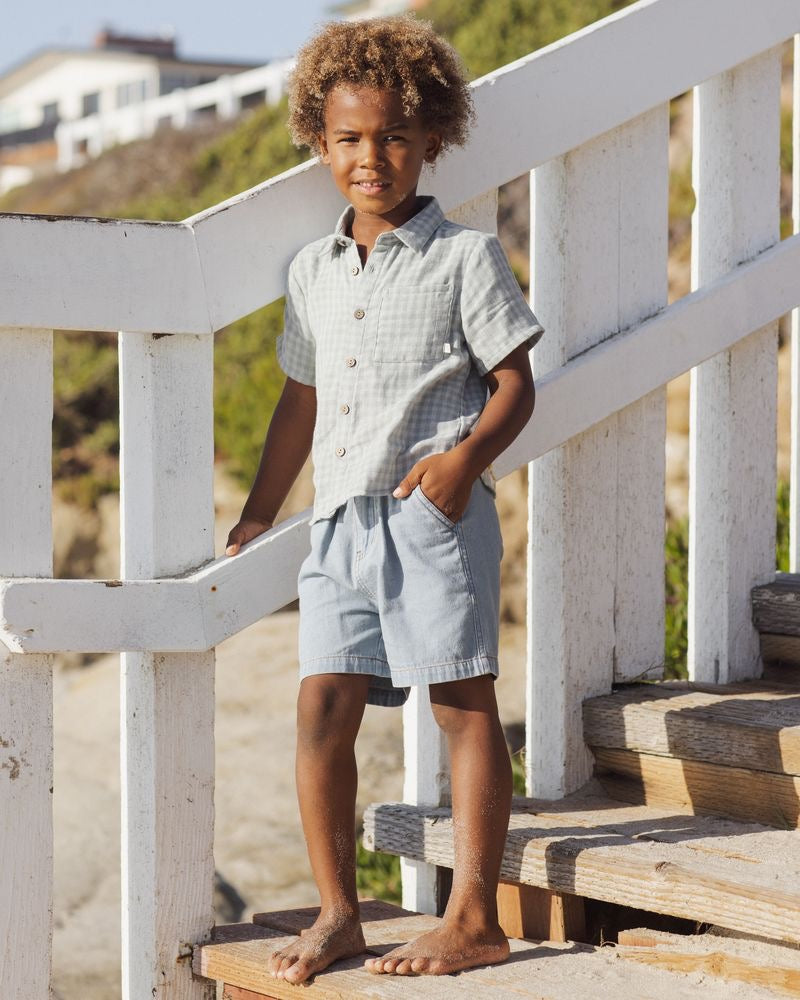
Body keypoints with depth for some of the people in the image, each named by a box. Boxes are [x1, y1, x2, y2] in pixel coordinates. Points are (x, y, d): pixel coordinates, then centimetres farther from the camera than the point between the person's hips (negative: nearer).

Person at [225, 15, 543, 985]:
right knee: (322, 709, -1)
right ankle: (336, 913, 9)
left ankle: (473, 916, 1)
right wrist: (258, 510, 27)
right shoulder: (314, 271, 16)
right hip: (342, 519, 5)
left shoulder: (464, 257, 0)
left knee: (464, 706, -2)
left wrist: (467, 456, -20)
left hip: (435, 513, -5)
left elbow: (513, 381, -2)